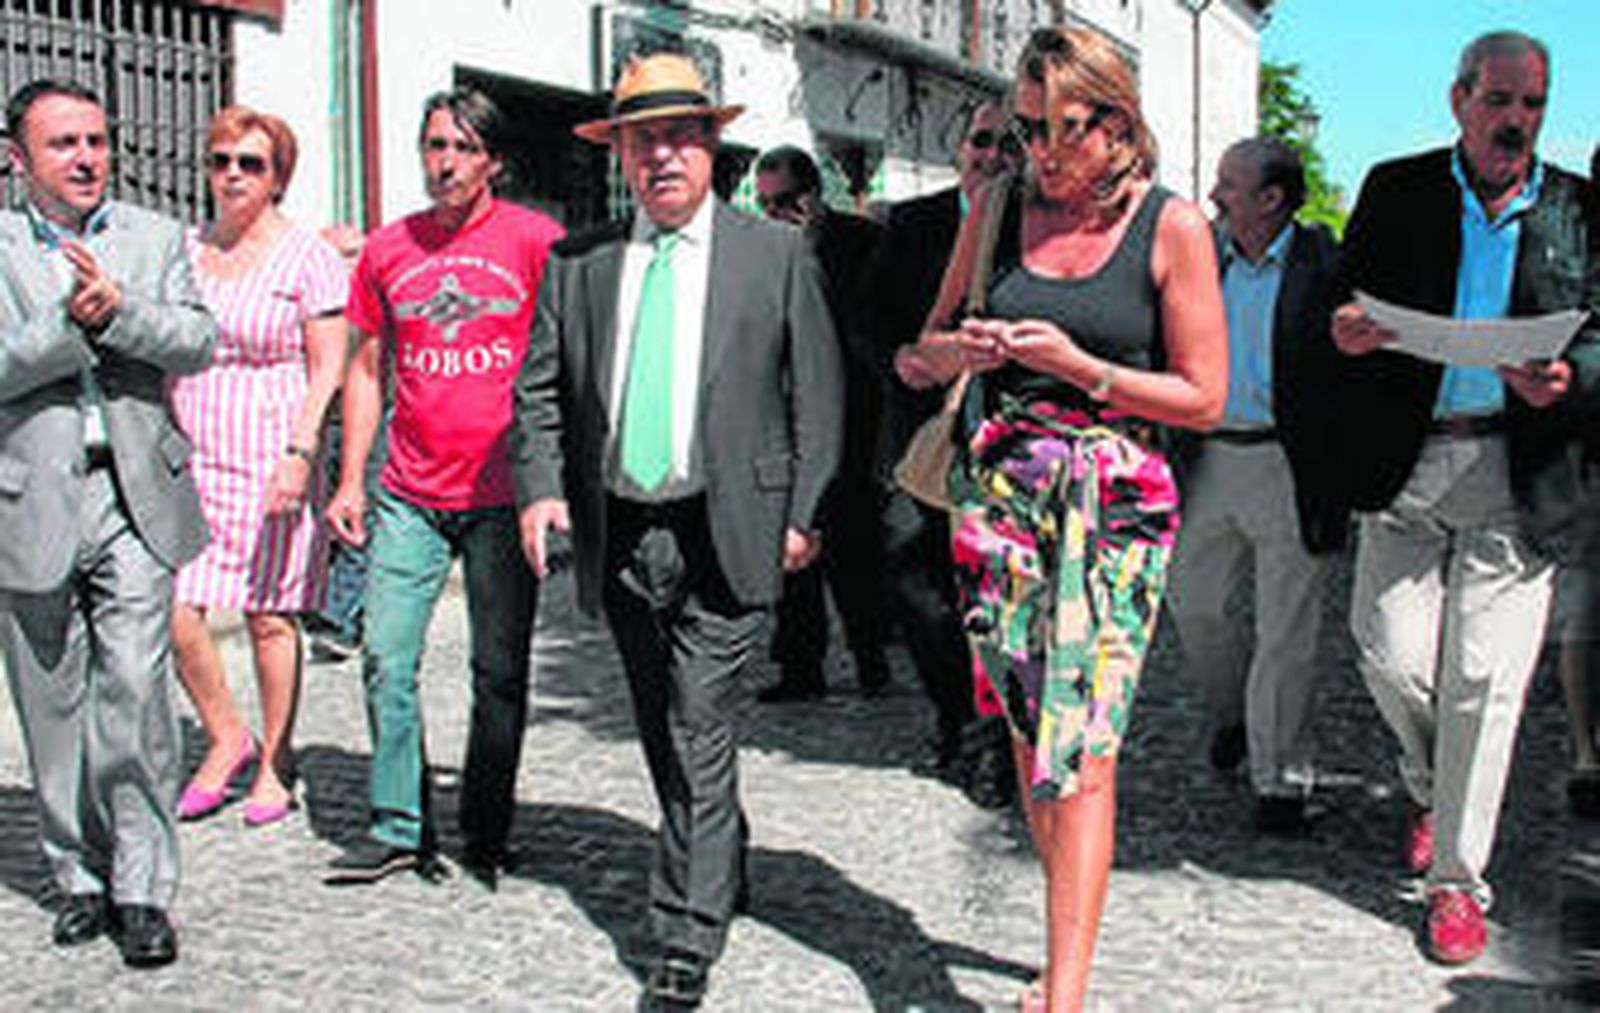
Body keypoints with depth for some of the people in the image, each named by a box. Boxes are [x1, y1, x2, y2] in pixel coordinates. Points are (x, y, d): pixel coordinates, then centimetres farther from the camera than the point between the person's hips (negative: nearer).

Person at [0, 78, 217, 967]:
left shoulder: (156, 238, 10)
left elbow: (198, 343, -2)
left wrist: (116, 307, -16)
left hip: (137, 500, 0)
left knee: (135, 693, -8)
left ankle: (144, 888, 1)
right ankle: (81, 875, 23)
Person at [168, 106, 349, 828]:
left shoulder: (307, 257, -2)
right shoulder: (184, 251, 12)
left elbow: (327, 371, -6)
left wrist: (299, 455, -16)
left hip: (270, 462, -4)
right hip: (190, 458, 4)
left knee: (269, 617, 1)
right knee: (174, 612, -4)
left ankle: (275, 759, 19)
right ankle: (226, 739, 18)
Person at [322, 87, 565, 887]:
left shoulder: (534, 239, -2)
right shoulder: (388, 249, 9)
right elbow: (366, 370, 15)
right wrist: (351, 482, 10)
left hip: (502, 494, -3)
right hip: (409, 496, 3)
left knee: (500, 671, 5)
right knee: (385, 657, 1)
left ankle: (484, 835, 18)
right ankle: (397, 827, 14)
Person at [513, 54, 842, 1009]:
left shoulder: (779, 254, 3)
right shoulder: (578, 263, 9)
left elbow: (818, 394, 2)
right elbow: (540, 390, 11)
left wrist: (805, 515, -4)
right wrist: (540, 488, -4)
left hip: (725, 534, -4)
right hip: (619, 535, 4)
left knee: (700, 733, -8)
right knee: (665, 736, 15)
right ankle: (724, 872, 36)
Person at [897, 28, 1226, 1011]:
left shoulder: (1174, 226, -1)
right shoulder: (998, 213, 8)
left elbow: (1204, 398, -1)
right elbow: (918, 358, 18)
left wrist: (1077, 366, -12)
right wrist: (954, 351, -6)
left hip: (1118, 505, -3)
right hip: (999, 491, 4)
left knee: (1082, 752, -10)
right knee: (1030, 738, 8)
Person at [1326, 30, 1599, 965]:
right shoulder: (1396, 190, 7)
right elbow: (1349, 302, 8)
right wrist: (1346, 331, -16)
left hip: (1518, 475, 0)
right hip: (1404, 466, 1)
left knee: (1483, 681, 1)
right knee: (1392, 657, -1)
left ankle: (1458, 878, 15)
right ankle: (1431, 786, 33)